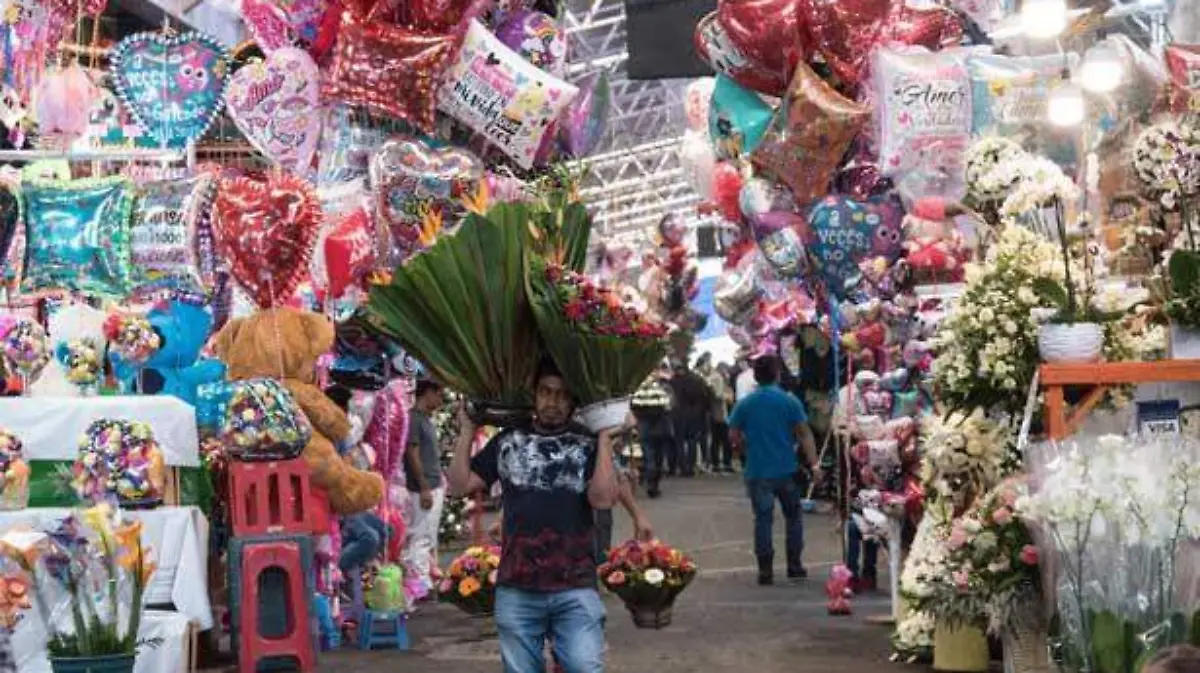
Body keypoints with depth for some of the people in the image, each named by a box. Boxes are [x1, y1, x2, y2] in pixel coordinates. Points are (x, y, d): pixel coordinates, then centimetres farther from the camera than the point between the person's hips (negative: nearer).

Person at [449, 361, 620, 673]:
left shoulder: (589, 445, 3)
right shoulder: (508, 441, 10)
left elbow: (603, 499, -12)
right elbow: (461, 484, 8)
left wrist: (605, 440, -10)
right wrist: (467, 431, 4)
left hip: (576, 589, -2)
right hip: (516, 589, 3)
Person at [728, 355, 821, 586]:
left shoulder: (744, 404, -3)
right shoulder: (790, 401, -5)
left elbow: (735, 437, 1)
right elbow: (805, 434, -8)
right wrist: (814, 464, -8)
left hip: (758, 471, 0)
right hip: (787, 469, 0)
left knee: (763, 519, 5)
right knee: (793, 517, 15)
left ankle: (765, 570, 2)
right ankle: (794, 566, 16)